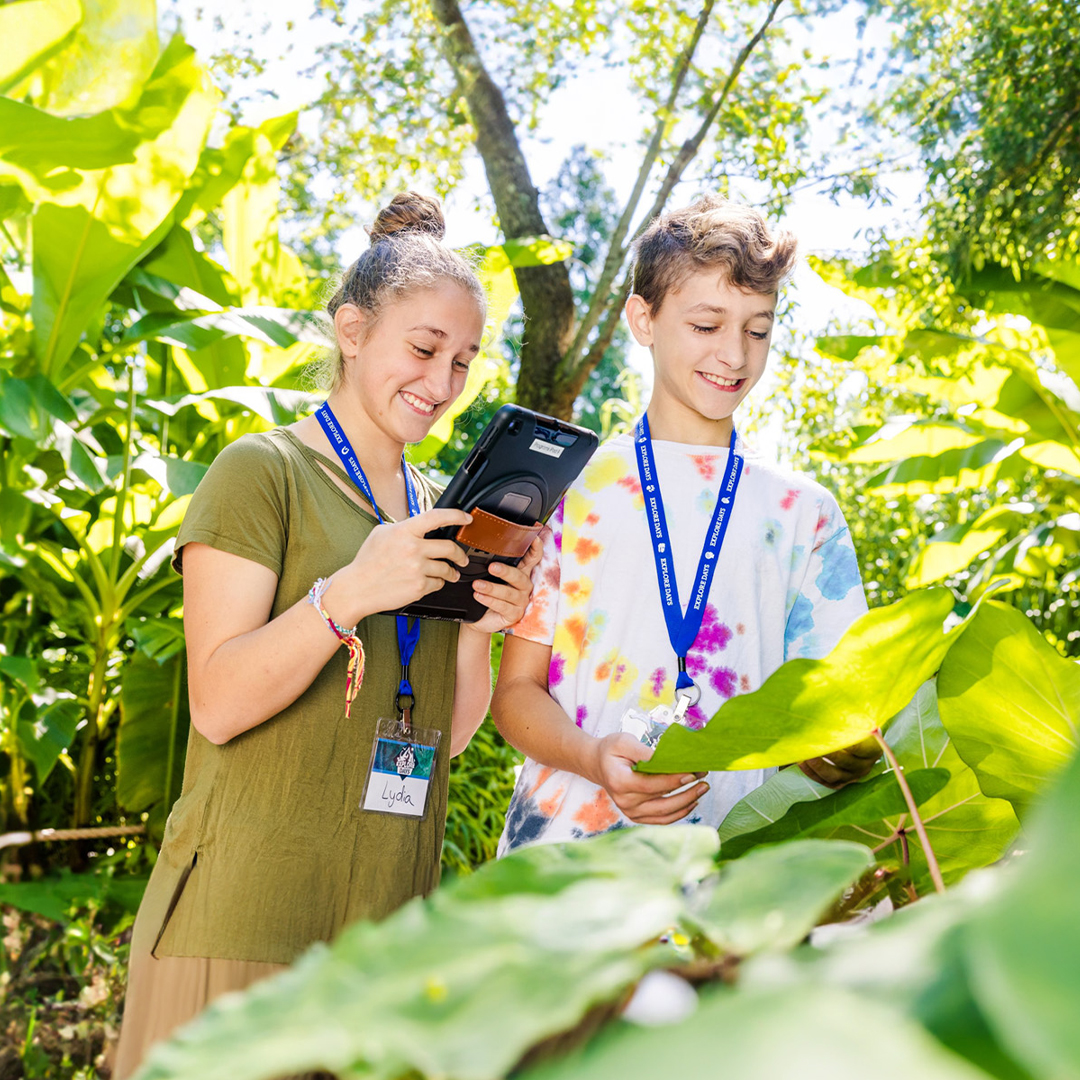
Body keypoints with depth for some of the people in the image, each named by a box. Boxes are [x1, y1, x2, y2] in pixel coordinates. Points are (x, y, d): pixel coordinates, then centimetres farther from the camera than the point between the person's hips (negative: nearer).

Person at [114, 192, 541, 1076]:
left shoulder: (439, 509, 15)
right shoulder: (265, 471, -4)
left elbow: (449, 734, 13)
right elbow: (217, 705, -12)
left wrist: (480, 627, -5)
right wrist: (347, 595, -25)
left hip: (388, 919, 6)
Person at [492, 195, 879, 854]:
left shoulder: (804, 512, 14)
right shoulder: (570, 489, 9)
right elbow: (515, 689, 7)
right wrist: (596, 759, -13)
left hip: (736, 859, 2)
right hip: (565, 843, -2)